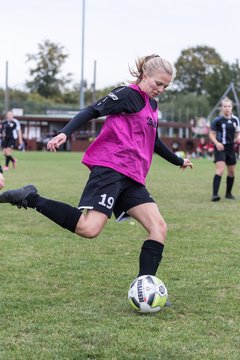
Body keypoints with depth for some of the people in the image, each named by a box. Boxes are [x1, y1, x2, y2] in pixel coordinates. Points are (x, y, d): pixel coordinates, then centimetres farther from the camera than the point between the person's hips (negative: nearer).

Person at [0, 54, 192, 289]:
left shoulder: (151, 105, 24)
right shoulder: (128, 94, -2)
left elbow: (152, 141, 39)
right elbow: (92, 111, -10)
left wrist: (178, 161, 51)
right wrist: (65, 133, -25)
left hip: (131, 177, 9)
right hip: (110, 167, -9)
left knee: (159, 227, -3)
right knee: (89, 228, -24)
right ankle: (30, 199, -11)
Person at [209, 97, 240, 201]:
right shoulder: (217, 120, -8)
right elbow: (211, 134, -3)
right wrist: (217, 143, -20)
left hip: (230, 147, 6)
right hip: (220, 147, -6)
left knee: (231, 171, 13)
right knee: (220, 170, -21)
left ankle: (228, 193, 30)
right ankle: (215, 194, -24)